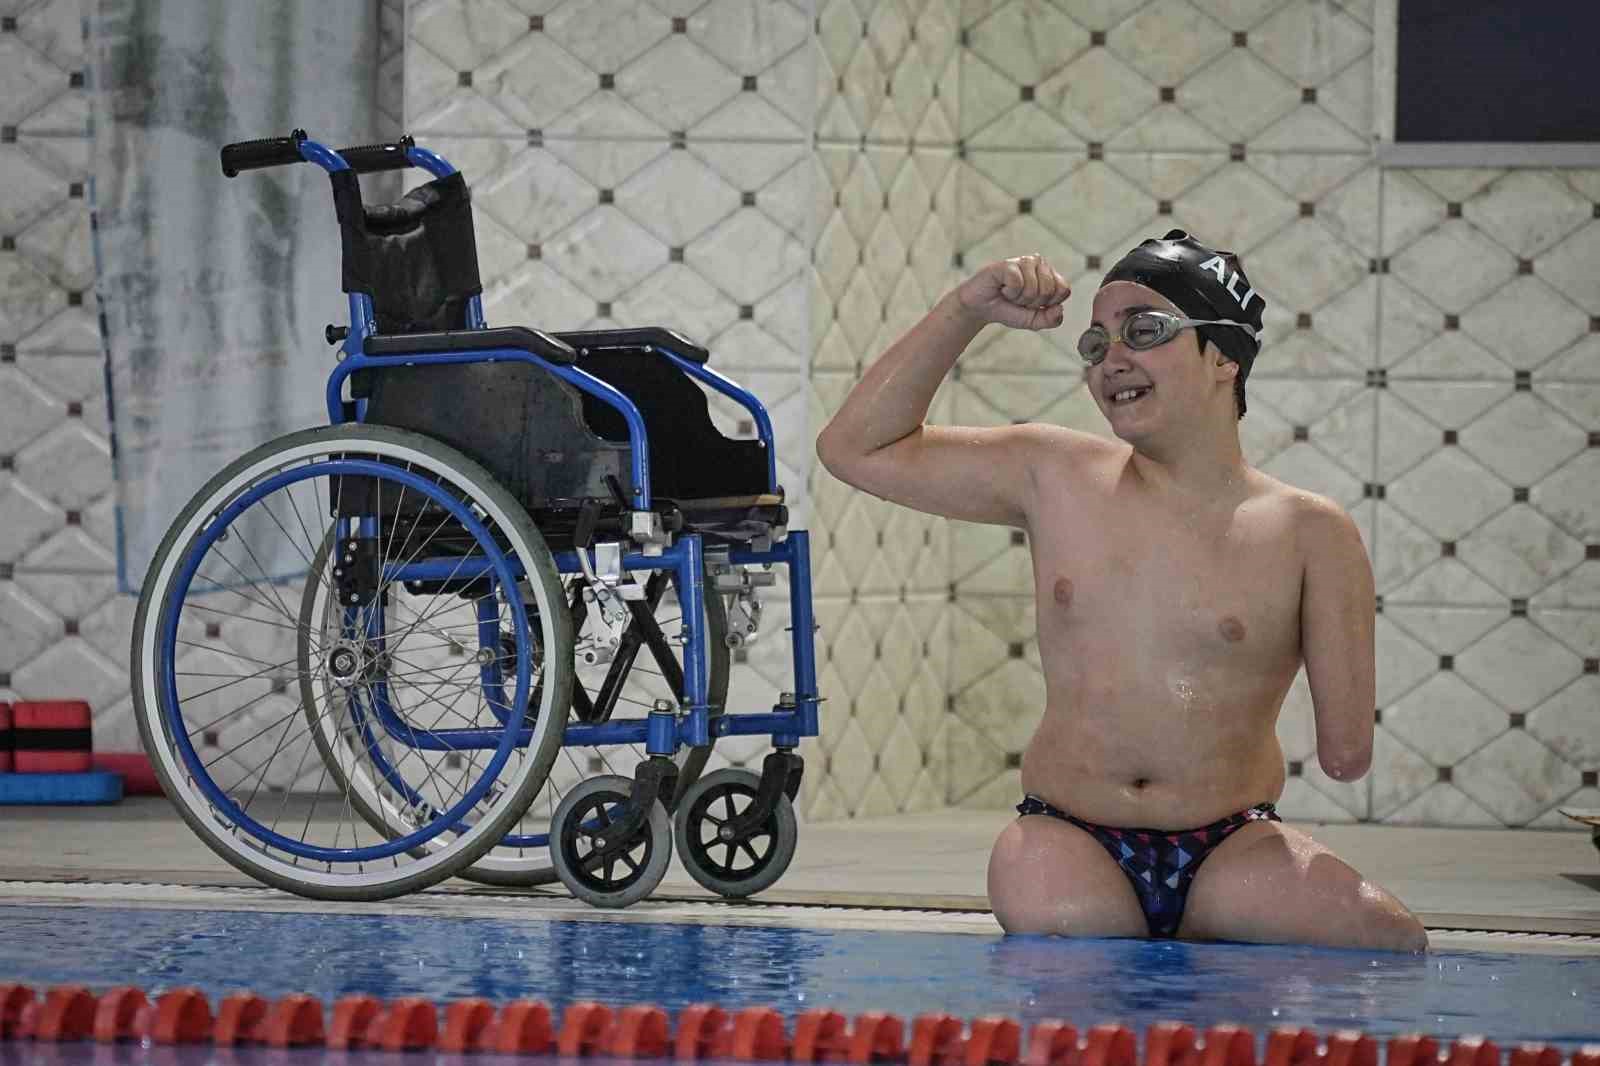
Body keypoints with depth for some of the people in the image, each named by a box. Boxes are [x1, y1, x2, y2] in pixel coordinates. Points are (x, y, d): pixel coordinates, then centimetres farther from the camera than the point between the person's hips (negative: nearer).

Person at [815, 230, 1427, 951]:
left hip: (1229, 849, 0)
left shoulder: (1309, 534, 0)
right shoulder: (1055, 478, 7)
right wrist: (967, 310, 4)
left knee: (1390, 943, -26)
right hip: (1069, 839, 1)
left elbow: (1346, 755, 2)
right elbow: (856, 448, 10)